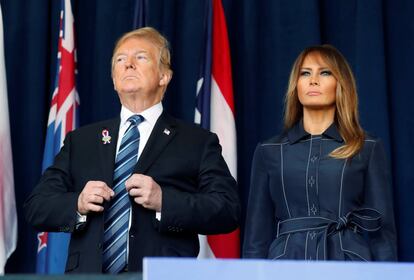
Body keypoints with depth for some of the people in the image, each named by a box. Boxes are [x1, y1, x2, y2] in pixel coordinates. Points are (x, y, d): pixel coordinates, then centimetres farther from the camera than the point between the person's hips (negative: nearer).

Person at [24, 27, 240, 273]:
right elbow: (36, 206, 13)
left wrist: (164, 201, -15)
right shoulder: (80, 141, 16)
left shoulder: (198, 142, 7)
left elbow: (229, 210, -3)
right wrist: (77, 204, -6)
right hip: (89, 272, 2)